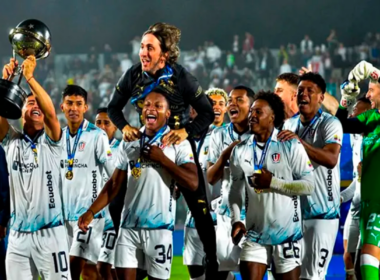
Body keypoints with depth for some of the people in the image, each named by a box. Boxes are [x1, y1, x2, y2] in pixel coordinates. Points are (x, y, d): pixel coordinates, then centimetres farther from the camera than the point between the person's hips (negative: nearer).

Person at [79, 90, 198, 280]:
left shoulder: (178, 144, -1)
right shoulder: (129, 142, 11)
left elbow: (192, 183, -12)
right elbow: (114, 184, 13)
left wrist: (162, 159, -14)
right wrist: (91, 212, 4)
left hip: (159, 227, -3)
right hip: (129, 225, 3)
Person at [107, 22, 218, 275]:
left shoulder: (181, 77, -20)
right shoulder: (134, 75, -11)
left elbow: (207, 112, -16)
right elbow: (114, 107, 1)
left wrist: (187, 131, -33)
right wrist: (124, 126, -19)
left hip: (179, 145, -3)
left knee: (199, 206, -1)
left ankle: (212, 261, 11)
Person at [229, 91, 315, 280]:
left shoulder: (291, 146, -7)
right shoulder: (240, 151, 6)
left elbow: (309, 185, -11)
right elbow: (236, 189, 9)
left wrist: (272, 182, -16)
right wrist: (236, 220, -5)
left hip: (286, 233, -3)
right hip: (255, 234, 3)